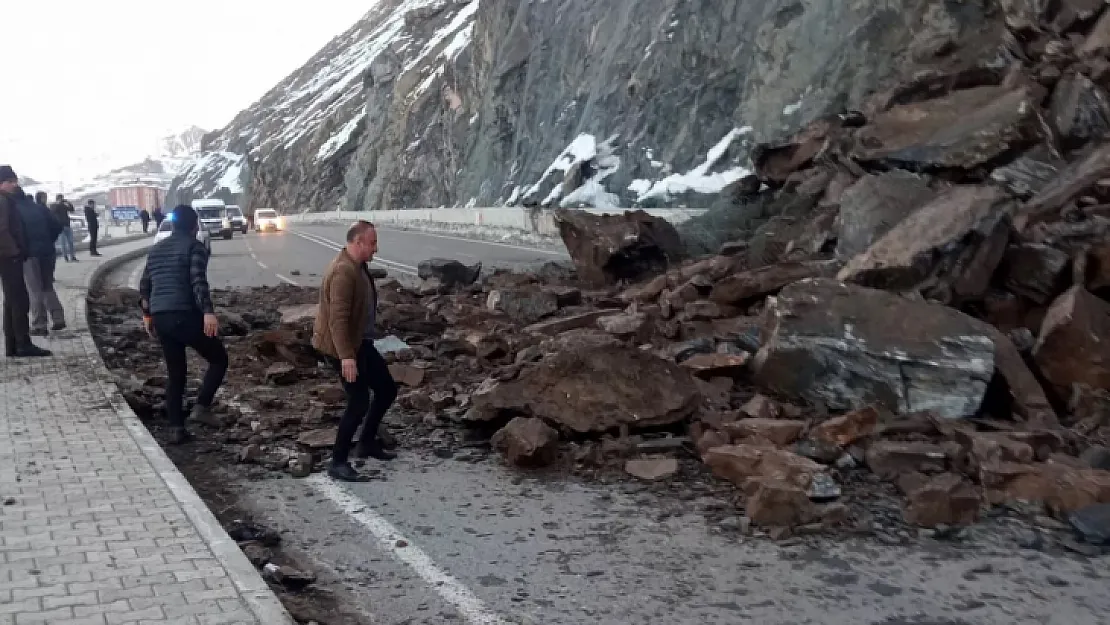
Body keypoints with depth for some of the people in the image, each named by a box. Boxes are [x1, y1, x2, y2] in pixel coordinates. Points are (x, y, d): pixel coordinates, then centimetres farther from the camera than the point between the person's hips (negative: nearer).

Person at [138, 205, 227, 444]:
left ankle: (176, 428, 11)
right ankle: (201, 405, -7)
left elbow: (144, 285, 21)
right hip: (185, 315, -7)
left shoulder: (156, 249, 20)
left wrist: (147, 314, 31)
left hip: (160, 317, 7)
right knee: (218, 359, 10)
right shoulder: (195, 246, -2)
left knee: (175, 372, 16)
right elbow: (198, 280, -18)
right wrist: (208, 312, -27)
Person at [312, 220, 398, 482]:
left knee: (387, 389, 14)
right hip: (341, 346, -10)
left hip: (360, 341, 10)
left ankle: (367, 443, 28)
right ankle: (338, 462, 0)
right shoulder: (344, 271, -24)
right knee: (359, 402, -10)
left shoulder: (357, 266, 9)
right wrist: (346, 356, -34)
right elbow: (338, 319, -29)